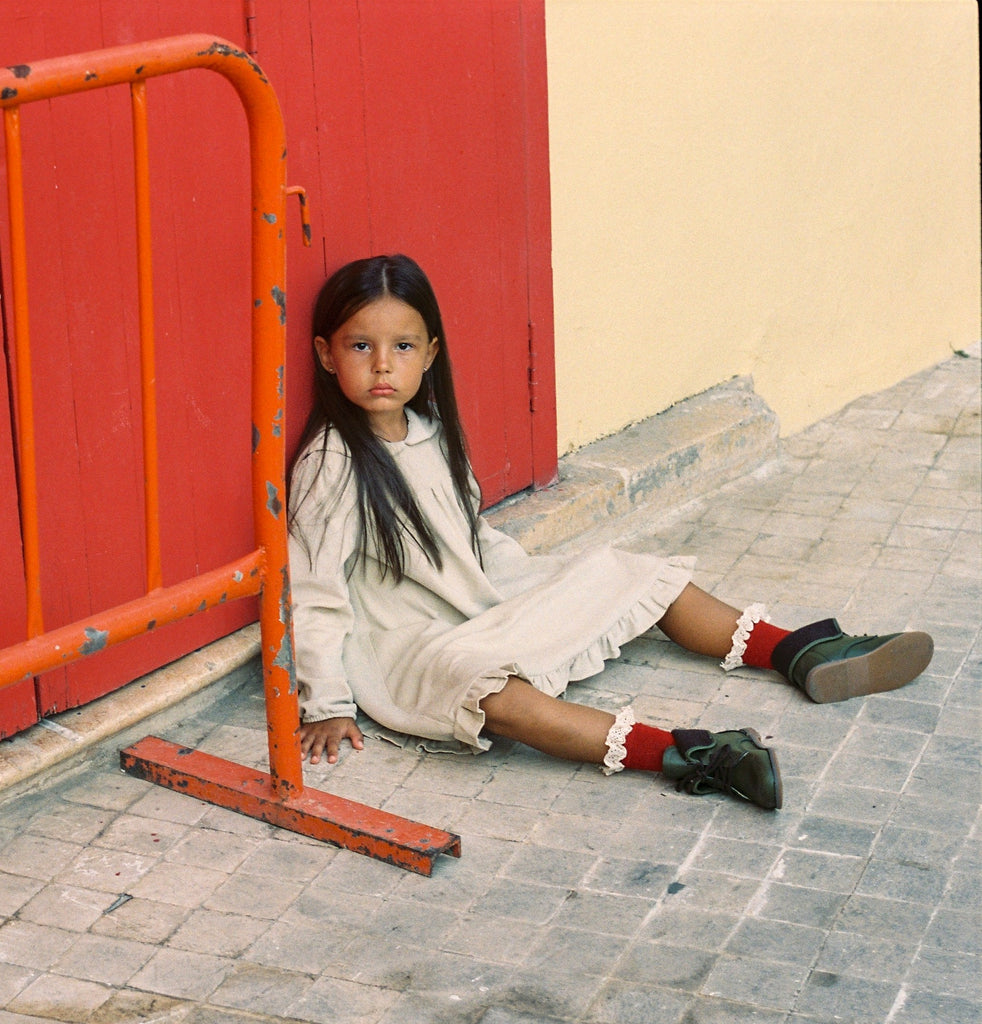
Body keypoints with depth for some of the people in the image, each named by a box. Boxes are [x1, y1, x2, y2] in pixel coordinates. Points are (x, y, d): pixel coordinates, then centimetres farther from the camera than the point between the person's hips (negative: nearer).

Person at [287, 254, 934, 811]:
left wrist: (532, 577, 17)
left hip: (491, 608, 9)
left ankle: (795, 653, 3)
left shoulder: (431, 433, 7)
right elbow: (314, 592, -17)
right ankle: (681, 756, -53)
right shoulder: (332, 464, -16)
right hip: (411, 650, -9)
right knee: (486, 688, -40)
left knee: (626, 574, 5)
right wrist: (329, 705, -19)